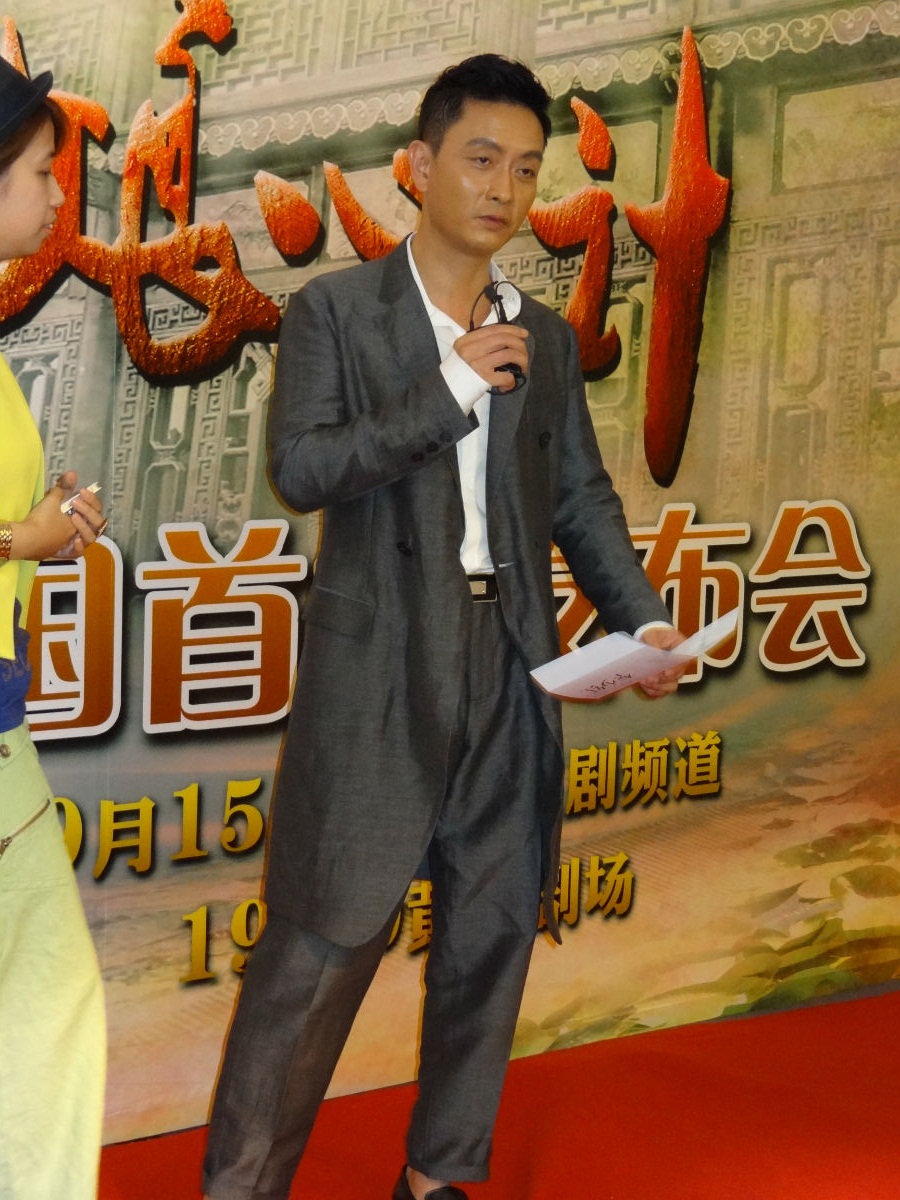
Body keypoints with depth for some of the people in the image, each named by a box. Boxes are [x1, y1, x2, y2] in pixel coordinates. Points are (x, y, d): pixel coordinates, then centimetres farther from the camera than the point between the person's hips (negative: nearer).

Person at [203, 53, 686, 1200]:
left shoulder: (546, 337, 13)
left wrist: (643, 618, -1)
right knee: (322, 941, -3)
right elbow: (300, 469, -11)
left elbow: (580, 498, 14)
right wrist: (452, 386, -14)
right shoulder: (333, 311, 0)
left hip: (511, 665, 5)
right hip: (379, 668, -5)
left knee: (493, 930, 11)